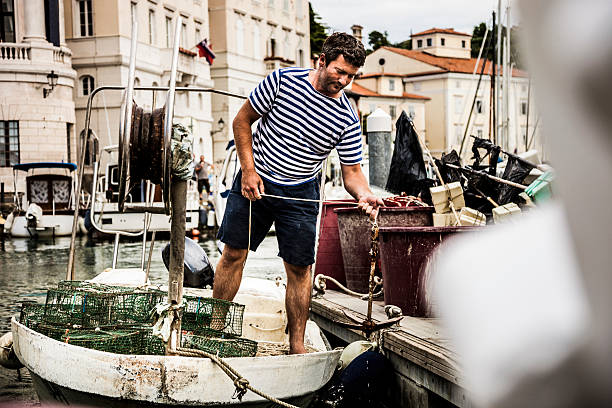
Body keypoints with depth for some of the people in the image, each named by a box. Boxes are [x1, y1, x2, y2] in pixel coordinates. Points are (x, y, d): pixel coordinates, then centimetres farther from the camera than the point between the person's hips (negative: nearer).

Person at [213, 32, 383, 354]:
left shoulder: (347, 119, -9)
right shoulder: (282, 80, -11)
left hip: (300, 194, 1)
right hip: (254, 181, 0)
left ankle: (296, 346, 12)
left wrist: (364, 195, -27)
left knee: (298, 268, 1)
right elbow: (242, 120, -3)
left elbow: (351, 172, -4)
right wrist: (248, 170, -10)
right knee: (234, 253, 1)